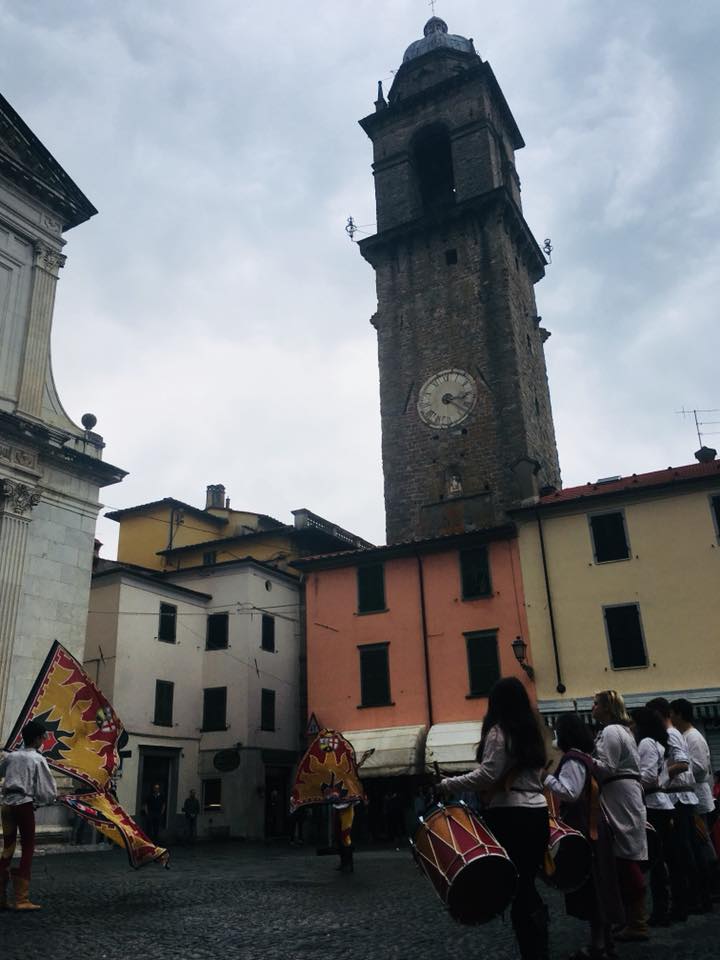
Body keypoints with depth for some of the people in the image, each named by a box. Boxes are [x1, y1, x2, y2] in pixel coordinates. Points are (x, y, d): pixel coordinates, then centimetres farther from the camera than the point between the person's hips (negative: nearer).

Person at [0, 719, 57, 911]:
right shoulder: (38, 759, -6)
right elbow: (47, 788, -7)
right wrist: (51, 798, 13)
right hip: (24, 805, -6)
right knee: (28, 849, 3)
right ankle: (22, 899, 1)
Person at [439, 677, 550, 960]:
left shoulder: (498, 731, -8)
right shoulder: (532, 731, 15)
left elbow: (487, 775, -17)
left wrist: (447, 785, -10)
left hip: (511, 814, -8)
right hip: (538, 811, 8)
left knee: (514, 886, -2)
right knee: (527, 884, 15)